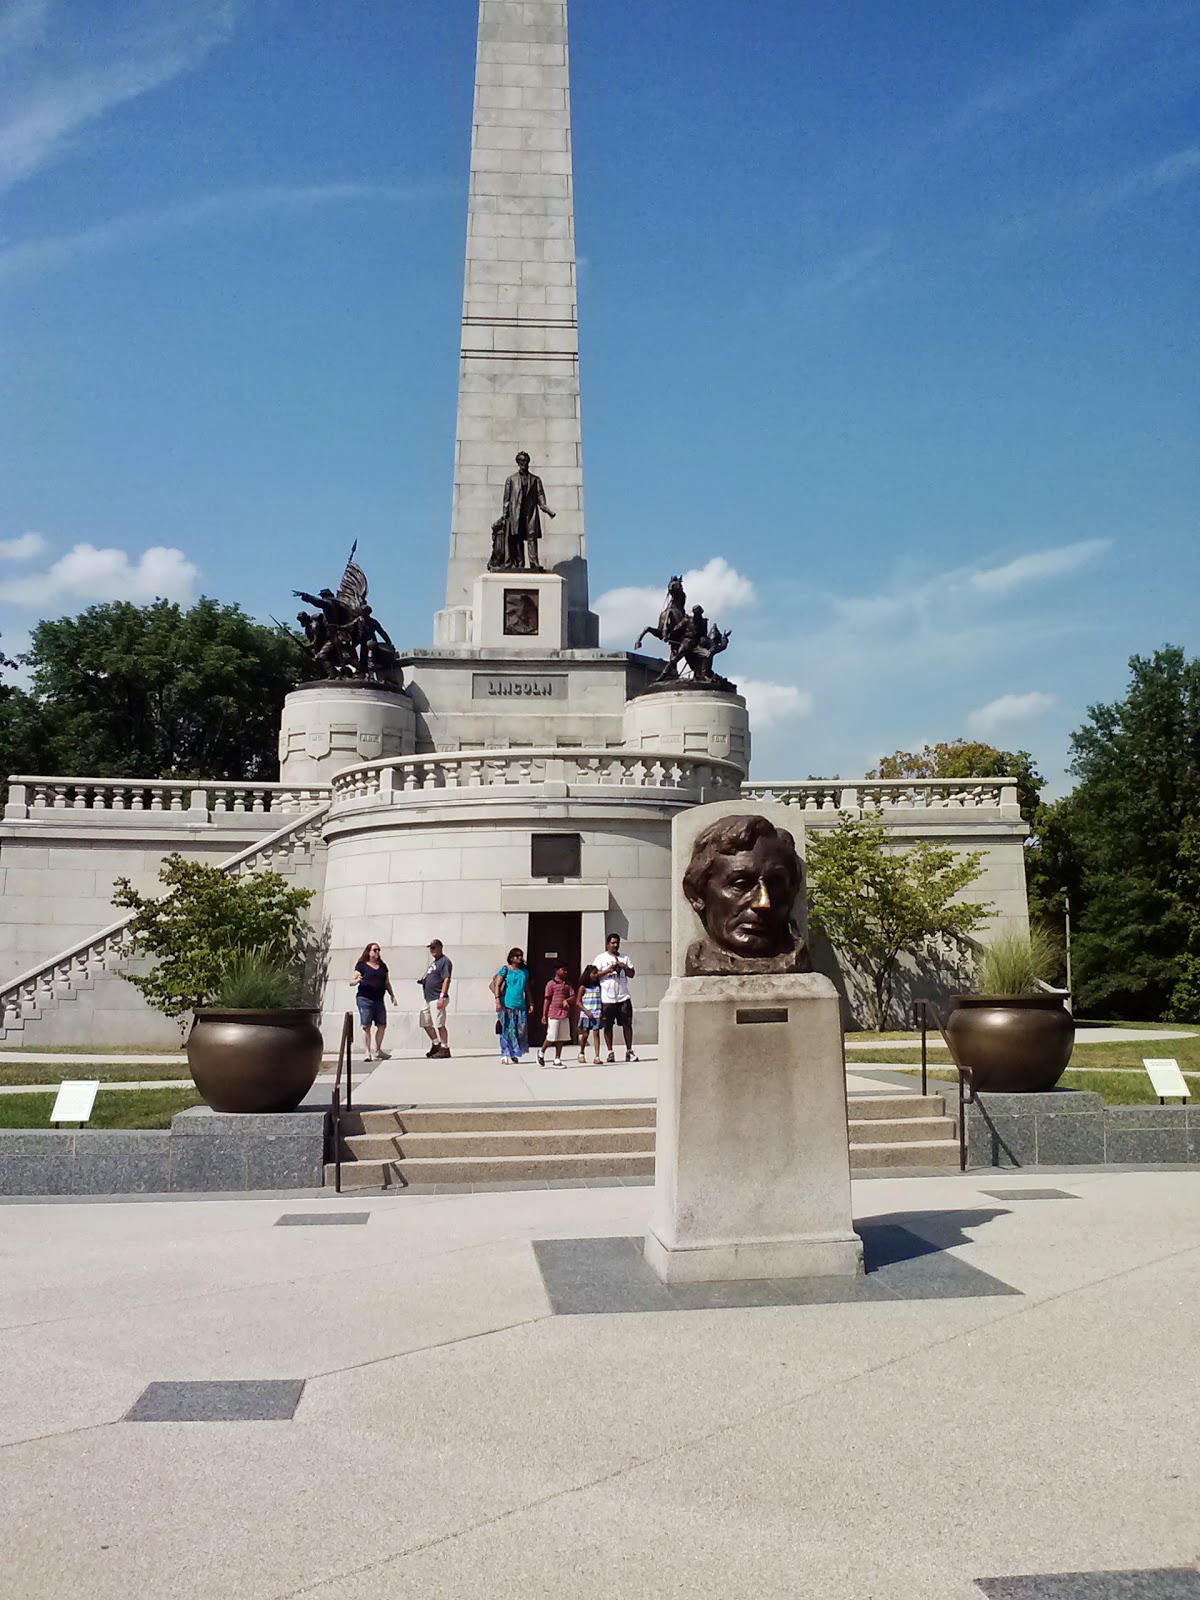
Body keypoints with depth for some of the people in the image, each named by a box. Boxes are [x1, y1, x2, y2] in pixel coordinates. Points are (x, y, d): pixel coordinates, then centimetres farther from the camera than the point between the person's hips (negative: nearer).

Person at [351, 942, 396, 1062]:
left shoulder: (382, 966, 16)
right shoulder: (362, 965, 2)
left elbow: (387, 983, 22)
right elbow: (351, 981, -1)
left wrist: (392, 995, 13)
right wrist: (357, 980, -23)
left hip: (379, 1000, 5)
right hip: (365, 999, -5)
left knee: (382, 1025, 4)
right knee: (366, 1026, -4)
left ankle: (377, 1050, 19)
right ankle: (368, 1053, 0)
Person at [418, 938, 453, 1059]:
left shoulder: (445, 961, -10)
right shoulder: (434, 962, 21)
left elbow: (446, 979, -18)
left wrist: (442, 997, -24)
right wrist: (423, 981, 13)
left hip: (437, 999, -10)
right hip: (429, 998, 10)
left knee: (439, 1024, -8)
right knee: (425, 1023, 14)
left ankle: (445, 1049, -2)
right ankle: (436, 1045, 26)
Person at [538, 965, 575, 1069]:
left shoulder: (567, 985, 13)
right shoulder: (551, 984, -3)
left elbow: (573, 997, 11)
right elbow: (546, 1000, -4)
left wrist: (566, 1000, -11)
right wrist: (544, 1015, -7)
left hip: (564, 1014, 5)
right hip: (553, 1014, -5)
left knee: (561, 1038, 6)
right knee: (551, 1037, -3)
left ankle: (557, 1060, 13)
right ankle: (541, 1051, 21)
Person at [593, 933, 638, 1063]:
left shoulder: (624, 958, 14)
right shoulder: (601, 958, 4)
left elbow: (631, 974, 12)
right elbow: (594, 974, -3)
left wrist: (625, 967, -7)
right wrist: (607, 971, -15)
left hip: (623, 997, 2)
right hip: (607, 998, -2)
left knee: (627, 1024, -1)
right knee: (608, 1026, 2)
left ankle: (629, 1051, 5)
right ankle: (610, 1052, 10)